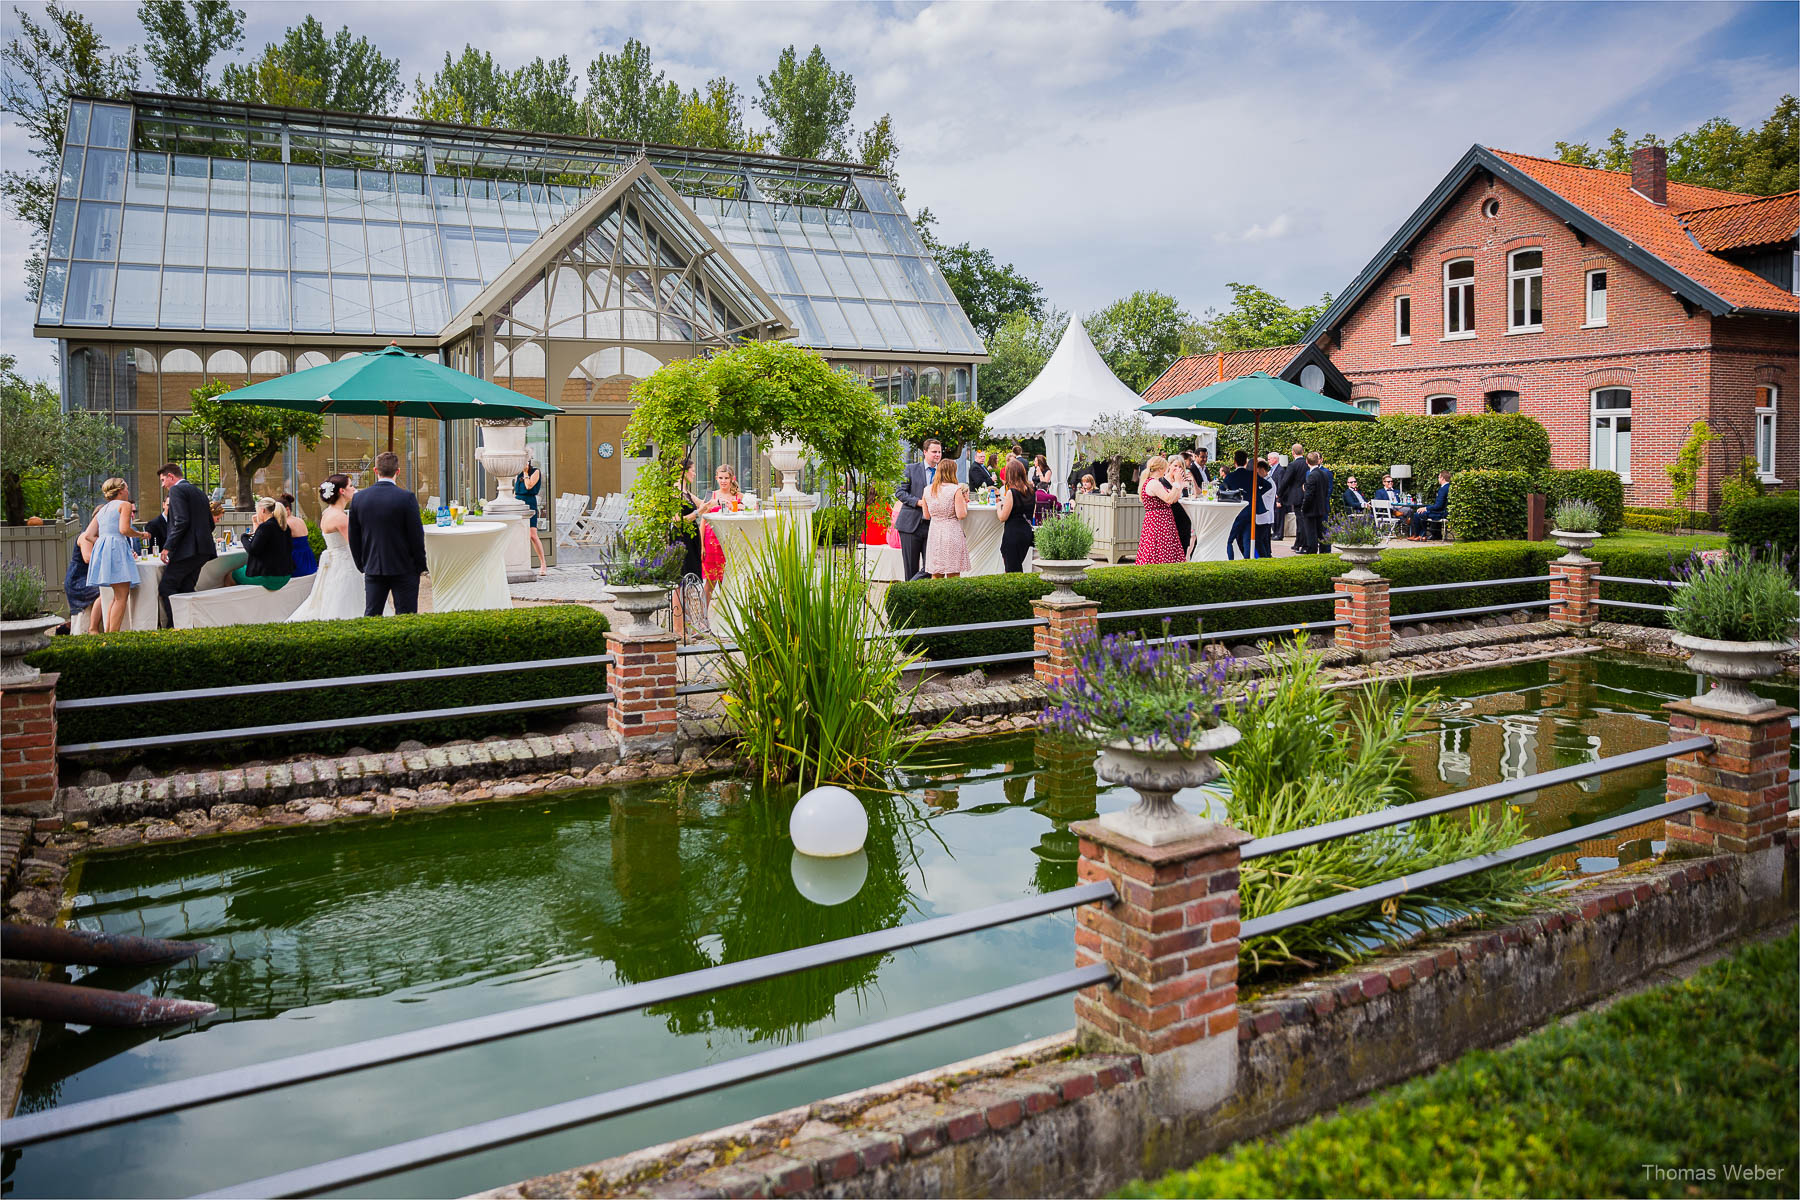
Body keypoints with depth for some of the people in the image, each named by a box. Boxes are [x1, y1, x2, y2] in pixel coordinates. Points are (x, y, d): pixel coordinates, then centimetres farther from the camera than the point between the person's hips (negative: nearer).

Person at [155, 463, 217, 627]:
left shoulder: (176, 490, -6)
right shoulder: (199, 492, 21)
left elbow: (181, 521, -17)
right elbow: (210, 524, 21)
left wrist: (167, 547, -15)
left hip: (186, 550, -9)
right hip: (203, 550, 9)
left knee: (166, 588, -4)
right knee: (186, 589, 11)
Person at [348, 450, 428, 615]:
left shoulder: (358, 498, 1)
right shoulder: (407, 498, -13)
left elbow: (353, 538, 7)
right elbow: (416, 535, -10)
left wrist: (362, 565, 17)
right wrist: (420, 566, 1)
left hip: (372, 569, 4)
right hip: (404, 569, -4)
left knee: (371, 615, 9)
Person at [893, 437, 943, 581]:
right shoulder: (911, 469, 2)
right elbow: (899, 492, -3)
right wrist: (919, 502, -15)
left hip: (932, 525, 2)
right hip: (911, 524, -2)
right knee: (911, 567, 4)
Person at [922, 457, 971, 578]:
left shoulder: (927, 489, 5)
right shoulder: (955, 489, -9)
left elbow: (926, 515, 11)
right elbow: (961, 515, -12)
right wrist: (965, 500, 3)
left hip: (934, 533, 5)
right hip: (952, 533, -4)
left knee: (936, 575, 10)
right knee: (953, 576, 1)